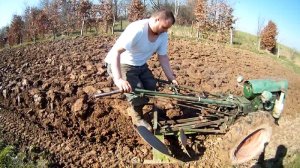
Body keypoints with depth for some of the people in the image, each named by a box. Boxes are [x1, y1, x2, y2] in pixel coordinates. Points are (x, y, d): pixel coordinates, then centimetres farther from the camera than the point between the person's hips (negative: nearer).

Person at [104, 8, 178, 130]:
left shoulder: (163, 35, -9)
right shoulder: (136, 30, -32)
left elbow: (163, 57, 1)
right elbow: (116, 52, -38)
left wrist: (171, 78, -6)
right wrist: (118, 79, -47)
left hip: (140, 65, 8)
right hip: (120, 64, -7)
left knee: (151, 87, 2)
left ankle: (133, 109, 24)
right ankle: (137, 117, 6)